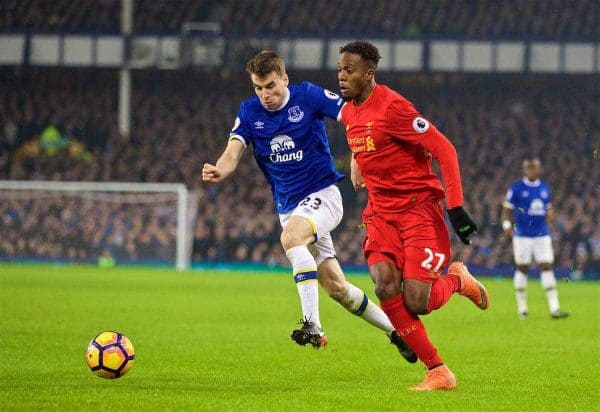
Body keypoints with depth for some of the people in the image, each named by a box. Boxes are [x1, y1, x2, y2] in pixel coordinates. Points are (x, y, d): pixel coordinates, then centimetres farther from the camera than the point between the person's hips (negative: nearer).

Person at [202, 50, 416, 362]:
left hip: (322, 194, -5)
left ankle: (313, 325, -39)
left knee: (290, 236, -35)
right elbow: (234, 151, -11)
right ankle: (395, 330, 23)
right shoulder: (249, 112, 1)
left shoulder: (308, 97, -9)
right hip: (288, 206, 5)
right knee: (335, 287, 4)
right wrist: (219, 171, -34)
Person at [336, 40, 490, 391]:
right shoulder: (349, 112, 8)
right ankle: (438, 372, -9)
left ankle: (458, 279, 21)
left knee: (416, 303, -15)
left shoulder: (392, 106, -18)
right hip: (381, 211, 7)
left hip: (420, 207, -7)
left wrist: (455, 207, -20)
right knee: (385, 287, -18)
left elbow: (444, 150, -18)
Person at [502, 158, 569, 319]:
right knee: (522, 268, 2)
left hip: (542, 235, 3)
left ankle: (554, 308, -6)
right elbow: (507, 210, -2)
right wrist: (507, 225, -19)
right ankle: (522, 308, 13)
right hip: (522, 235, -3)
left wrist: (550, 215, -3)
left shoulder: (545, 188, 10)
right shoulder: (516, 188, -4)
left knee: (547, 267, -3)